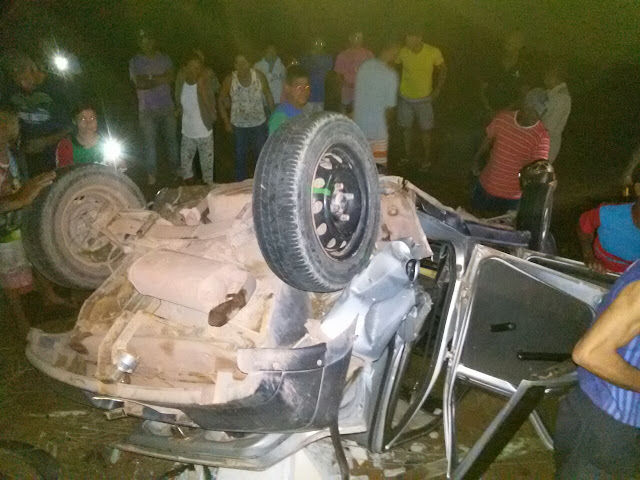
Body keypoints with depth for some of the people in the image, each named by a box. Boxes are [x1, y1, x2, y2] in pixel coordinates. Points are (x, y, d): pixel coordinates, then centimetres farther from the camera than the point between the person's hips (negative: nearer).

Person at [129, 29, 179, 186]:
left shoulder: (165, 59, 7)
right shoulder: (135, 62, 0)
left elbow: (170, 77, -9)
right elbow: (139, 84, -12)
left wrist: (149, 79, -12)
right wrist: (160, 79, -9)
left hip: (167, 107, 2)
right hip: (147, 109, -2)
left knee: (171, 138, 9)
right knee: (150, 142, 2)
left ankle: (175, 167, 25)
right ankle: (151, 173, 13)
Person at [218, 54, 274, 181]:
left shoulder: (259, 76, -13)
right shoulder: (229, 80, -13)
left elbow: (268, 96, 0)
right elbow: (221, 101, 0)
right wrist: (226, 122, -3)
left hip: (259, 124, 0)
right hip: (239, 126, 0)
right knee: (240, 157, 14)